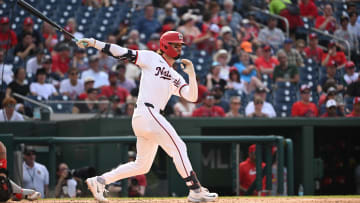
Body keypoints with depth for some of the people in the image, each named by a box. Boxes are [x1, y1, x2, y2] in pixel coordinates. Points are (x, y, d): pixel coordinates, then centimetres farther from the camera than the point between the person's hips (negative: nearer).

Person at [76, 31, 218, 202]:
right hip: (146, 111, -9)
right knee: (178, 147, -12)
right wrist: (94, 43, -10)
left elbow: (192, 97, 12)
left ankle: (100, 181, 17)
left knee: (142, 165, 12)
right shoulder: (152, 58, 4)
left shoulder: (176, 78, 23)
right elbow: (123, 53, -2)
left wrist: (191, 73, 0)